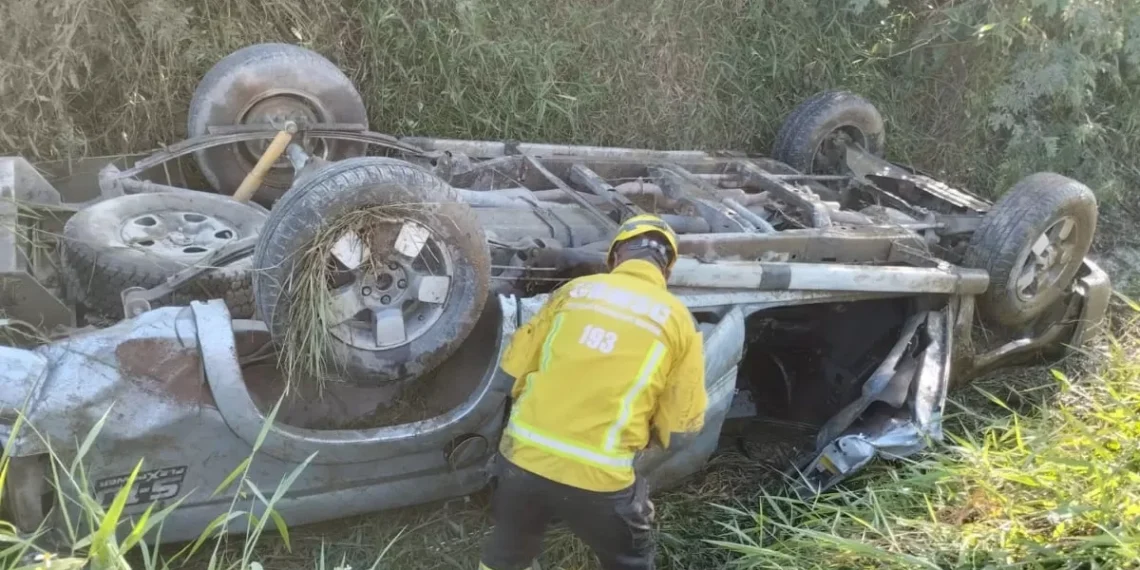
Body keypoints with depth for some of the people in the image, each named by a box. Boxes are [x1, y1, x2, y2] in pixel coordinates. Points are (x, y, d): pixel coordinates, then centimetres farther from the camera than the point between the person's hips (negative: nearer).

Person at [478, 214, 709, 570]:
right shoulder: (678, 320, -1)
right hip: (598, 476, -2)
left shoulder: (574, 289, 4)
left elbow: (515, 365, 11)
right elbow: (679, 432, 1)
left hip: (522, 456, 3)